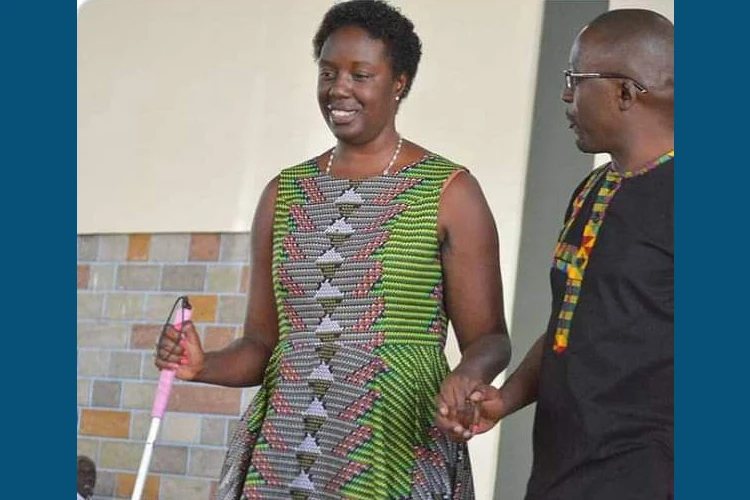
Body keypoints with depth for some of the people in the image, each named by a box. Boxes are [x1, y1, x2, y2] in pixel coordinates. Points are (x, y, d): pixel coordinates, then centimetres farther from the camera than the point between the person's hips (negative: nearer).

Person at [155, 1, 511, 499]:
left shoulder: (450, 192, -3)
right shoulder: (284, 194, 9)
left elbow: (490, 339, -3)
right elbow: (261, 343, 11)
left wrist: (467, 376, -24)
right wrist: (203, 366, -9)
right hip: (281, 459, 4)